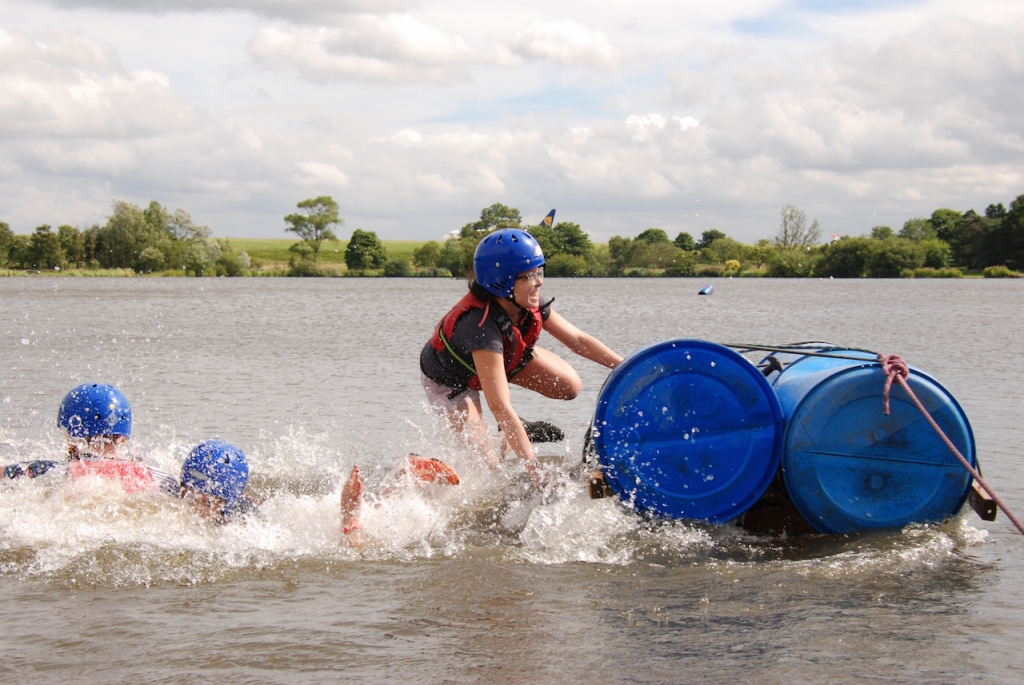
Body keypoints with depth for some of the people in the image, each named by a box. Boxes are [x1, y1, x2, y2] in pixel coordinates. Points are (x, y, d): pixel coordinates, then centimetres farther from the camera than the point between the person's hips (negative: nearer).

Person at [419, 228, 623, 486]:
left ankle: (512, 425, 10)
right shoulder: (481, 328, -45)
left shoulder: (529, 306, -25)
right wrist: (537, 476, -47)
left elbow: (577, 339, -10)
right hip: (451, 379, -6)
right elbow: (499, 408, -46)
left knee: (569, 386, -12)